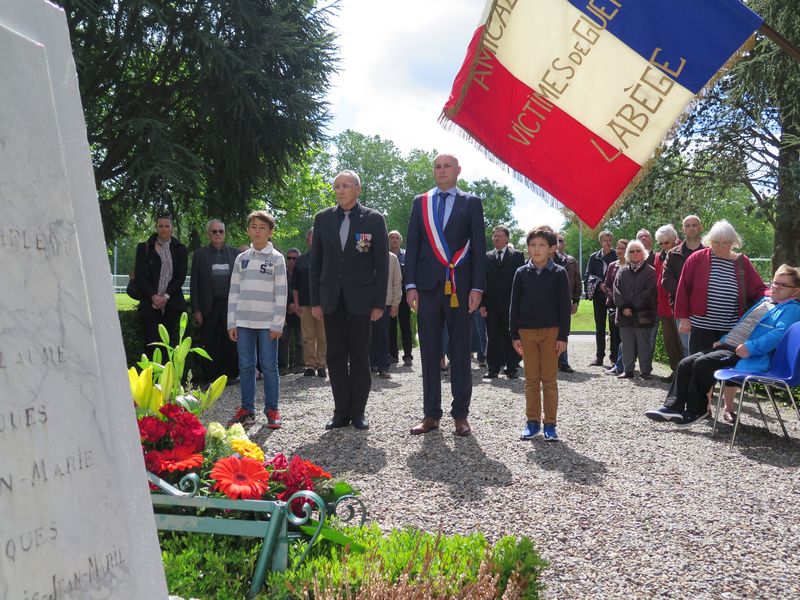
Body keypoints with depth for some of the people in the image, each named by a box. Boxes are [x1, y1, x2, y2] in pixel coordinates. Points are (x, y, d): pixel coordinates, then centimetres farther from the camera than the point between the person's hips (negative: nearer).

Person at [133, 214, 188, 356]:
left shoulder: (180, 249, 11)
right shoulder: (144, 247, 9)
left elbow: (181, 276, 4)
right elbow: (139, 275, 3)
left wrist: (166, 296, -8)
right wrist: (154, 296, -10)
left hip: (172, 302, 1)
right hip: (150, 303, -1)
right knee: (152, 343, -9)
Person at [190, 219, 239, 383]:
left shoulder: (234, 253, 8)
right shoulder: (200, 254, 5)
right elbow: (194, 283, 3)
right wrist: (196, 309, -4)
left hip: (230, 304, 1)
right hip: (209, 306, -1)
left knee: (230, 343, 2)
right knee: (210, 344, 3)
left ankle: (229, 374, 12)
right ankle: (210, 377, 11)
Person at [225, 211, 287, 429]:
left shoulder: (276, 258, 0)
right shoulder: (241, 259, 11)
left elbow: (282, 293, -4)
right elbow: (234, 292, 11)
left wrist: (278, 324, -9)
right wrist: (232, 323, 6)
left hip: (267, 322, -3)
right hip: (244, 321, 4)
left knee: (269, 366, 1)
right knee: (246, 366, 7)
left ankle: (272, 410, 9)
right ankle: (247, 409, 14)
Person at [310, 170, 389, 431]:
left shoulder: (374, 219, 0)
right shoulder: (323, 218, 7)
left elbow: (382, 263, -1)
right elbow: (316, 261, 8)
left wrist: (379, 303, -7)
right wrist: (315, 300, 3)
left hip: (360, 299, -3)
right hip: (332, 299, 3)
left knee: (359, 357, 4)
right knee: (335, 357, 5)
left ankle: (358, 412, 12)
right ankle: (341, 411, 13)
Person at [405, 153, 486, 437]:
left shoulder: (471, 202, 7)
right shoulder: (420, 202, 13)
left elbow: (479, 246, 2)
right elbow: (412, 246, 9)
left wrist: (477, 286, -7)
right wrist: (410, 285, -1)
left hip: (460, 286, -2)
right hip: (428, 285, 2)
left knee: (460, 352, 4)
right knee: (429, 352, 5)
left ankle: (460, 414, 11)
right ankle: (431, 414, 12)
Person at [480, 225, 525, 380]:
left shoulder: (516, 255, 4)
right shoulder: (487, 257, 11)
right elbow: (482, 280, 8)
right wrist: (482, 303, 0)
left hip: (510, 304, -2)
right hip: (491, 305, 2)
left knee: (511, 337, 2)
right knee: (493, 338, 5)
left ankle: (511, 368, 9)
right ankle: (493, 368, 11)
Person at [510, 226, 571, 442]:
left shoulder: (559, 273, -2)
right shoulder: (522, 273, 4)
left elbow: (565, 306, -2)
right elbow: (515, 305, 6)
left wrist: (563, 336, -7)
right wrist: (515, 335, 2)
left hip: (551, 331, -2)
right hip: (527, 331, 2)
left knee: (549, 379, 2)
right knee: (531, 379, 7)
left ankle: (550, 423, 9)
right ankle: (532, 421, 14)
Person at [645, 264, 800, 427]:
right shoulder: (764, 301, 27)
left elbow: (779, 333, -20)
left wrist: (751, 347, -27)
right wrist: (723, 340, 19)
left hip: (747, 355, -9)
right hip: (727, 346, 9)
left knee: (702, 363, -26)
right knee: (686, 363, -7)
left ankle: (695, 411, -14)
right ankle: (673, 407, -10)